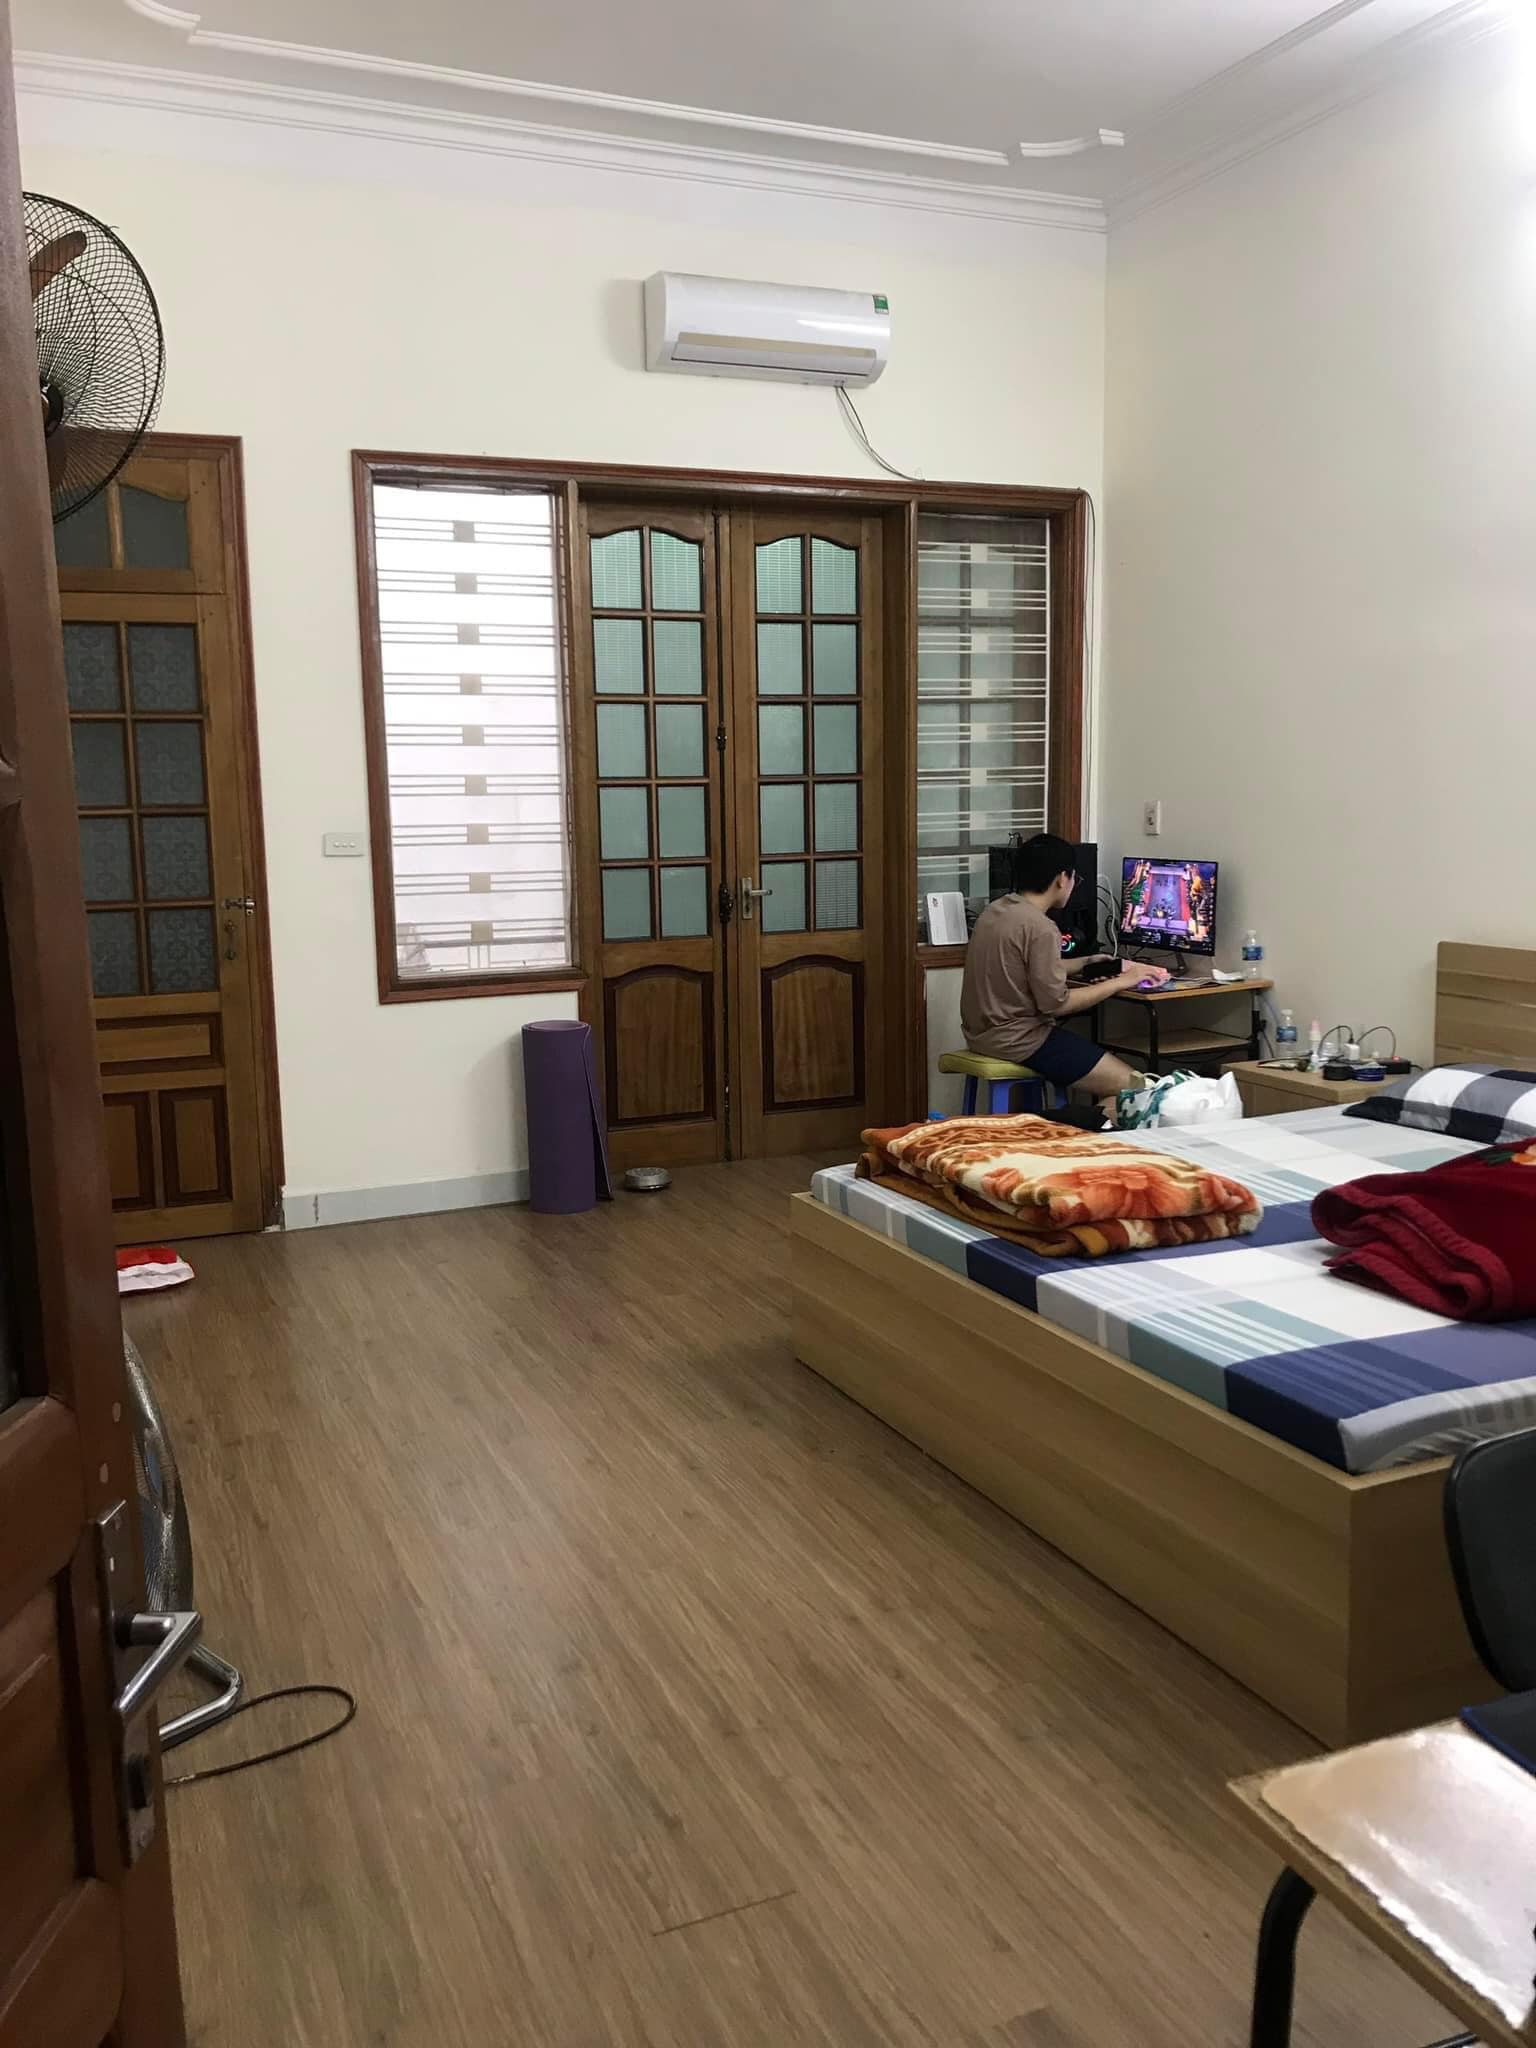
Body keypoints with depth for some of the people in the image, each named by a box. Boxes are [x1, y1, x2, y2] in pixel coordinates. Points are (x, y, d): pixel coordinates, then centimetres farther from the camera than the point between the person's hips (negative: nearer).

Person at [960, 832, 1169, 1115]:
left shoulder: (996, 910, 8)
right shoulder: (1040, 928, -19)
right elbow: (1055, 1003, -18)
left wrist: (1084, 963, 25)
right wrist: (1119, 982, -9)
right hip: (1017, 1039, -10)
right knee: (1130, 1087, -6)